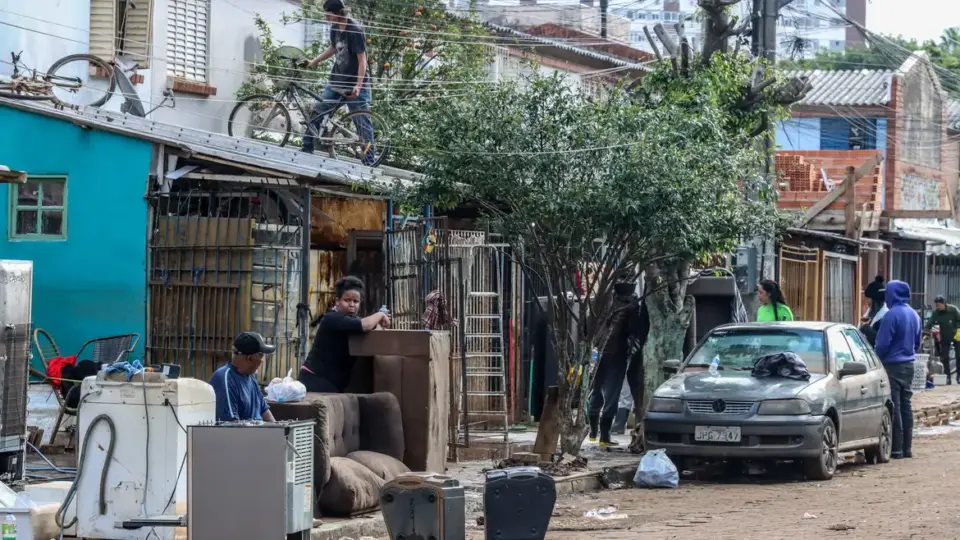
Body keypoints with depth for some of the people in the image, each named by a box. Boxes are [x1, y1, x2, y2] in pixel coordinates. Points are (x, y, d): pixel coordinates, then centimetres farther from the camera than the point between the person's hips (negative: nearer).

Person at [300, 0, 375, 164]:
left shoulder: (355, 30, -18)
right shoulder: (335, 28, 4)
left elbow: (362, 60, -20)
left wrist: (358, 86, -27)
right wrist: (313, 62, 21)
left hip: (354, 86, -8)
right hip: (336, 83, 8)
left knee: (363, 124, -3)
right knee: (316, 114, 7)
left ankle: (369, 161, 0)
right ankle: (306, 151, 17)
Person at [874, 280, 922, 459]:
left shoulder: (892, 315, -17)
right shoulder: (914, 315, 9)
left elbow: (882, 344, -16)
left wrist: (876, 362, -2)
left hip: (892, 366, -8)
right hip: (909, 365, 8)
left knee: (894, 408, -5)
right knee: (906, 406, 12)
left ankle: (897, 449, -5)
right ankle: (907, 447, 14)